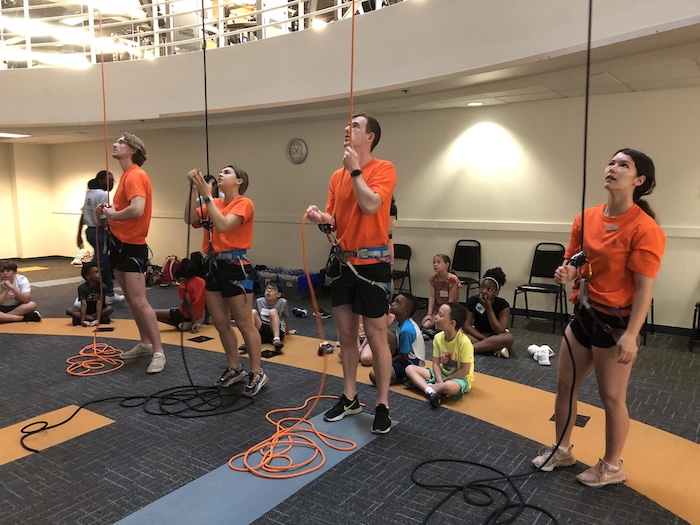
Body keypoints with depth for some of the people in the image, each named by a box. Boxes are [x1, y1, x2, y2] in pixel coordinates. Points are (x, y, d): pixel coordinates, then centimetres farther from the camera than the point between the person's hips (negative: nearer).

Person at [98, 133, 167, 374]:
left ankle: (158, 352, -3)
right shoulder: (126, 175, 14)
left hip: (132, 247, -10)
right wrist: (108, 210, -1)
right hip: (119, 244, 10)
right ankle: (145, 343, 25)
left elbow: (137, 210, -31)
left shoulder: (135, 175, -16)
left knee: (139, 302, -10)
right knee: (131, 300, 15)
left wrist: (112, 214, -15)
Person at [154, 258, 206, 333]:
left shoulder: (183, 286, -15)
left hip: (186, 316, -8)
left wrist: (194, 322, -21)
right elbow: (206, 302, 6)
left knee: (153, 314, -9)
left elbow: (189, 304, -23)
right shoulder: (202, 281, 2)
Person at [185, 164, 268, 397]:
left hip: (236, 267, -8)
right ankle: (235, 369, 28)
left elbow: (223, 225, -24)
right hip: (215, 266, 8)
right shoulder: (215, 203, 12)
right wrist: (194, 189, -8)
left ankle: (257, 373, 14)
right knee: (220, 323, 13)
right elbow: (190, 219, -1)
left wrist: (207, 195, -20)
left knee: (244, 324, 0)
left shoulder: (244, 203, -10)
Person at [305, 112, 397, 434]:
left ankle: (382, 406, 15)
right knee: (346, 335, 14)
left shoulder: (383, 169, -8)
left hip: (371, 263, -7)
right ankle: (349, 398, 28)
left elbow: (370, 205, -25)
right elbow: (335, 221, 14)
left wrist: (355, 170, -14)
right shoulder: (337, 176, 11)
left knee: (376, 338, 1)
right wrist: (322, 219, -8)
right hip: (342, 262, 7)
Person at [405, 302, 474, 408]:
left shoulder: (464, 341, -24)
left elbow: (465, 370, -20)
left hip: (460, 378, -6)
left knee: (449, 386, -42)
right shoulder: (438, 337, -6)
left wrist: (444, 380, -16)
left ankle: (420, 384, -17)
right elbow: (436, 363, -5)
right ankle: (430, 391, -31)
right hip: (441, 373, 6)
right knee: (410, 368, -9)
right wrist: (440, 382, -21)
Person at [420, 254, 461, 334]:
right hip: (437, 308, 5)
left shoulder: (452, 279, -17)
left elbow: (451, 300, -16)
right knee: (425, 325, -16)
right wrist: (429, 314, -13)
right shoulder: (434, 279, 0)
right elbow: (432, 297, -3)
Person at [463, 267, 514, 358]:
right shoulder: (472, 300, -12)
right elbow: (467, 325, -15)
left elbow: (500, 332, -25)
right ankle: (497, 349, -30)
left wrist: (488, 308, -30)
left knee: (508, 337, -35)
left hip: (495, 337, -1)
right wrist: (485, 339, -28)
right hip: (477, 334, 2)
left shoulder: (503, 305, -17)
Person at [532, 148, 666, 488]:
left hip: (616, 322, -7)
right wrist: (566, 273, -10)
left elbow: (644, 288, -18)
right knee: (565, 386, 16)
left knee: (612, 397, 8)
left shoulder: (644, 229, -18)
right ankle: (562, 451, 36)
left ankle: (612, 467, 30)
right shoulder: (586, 219, 3)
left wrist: (631, 335, -22)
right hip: (583, 315, 7)